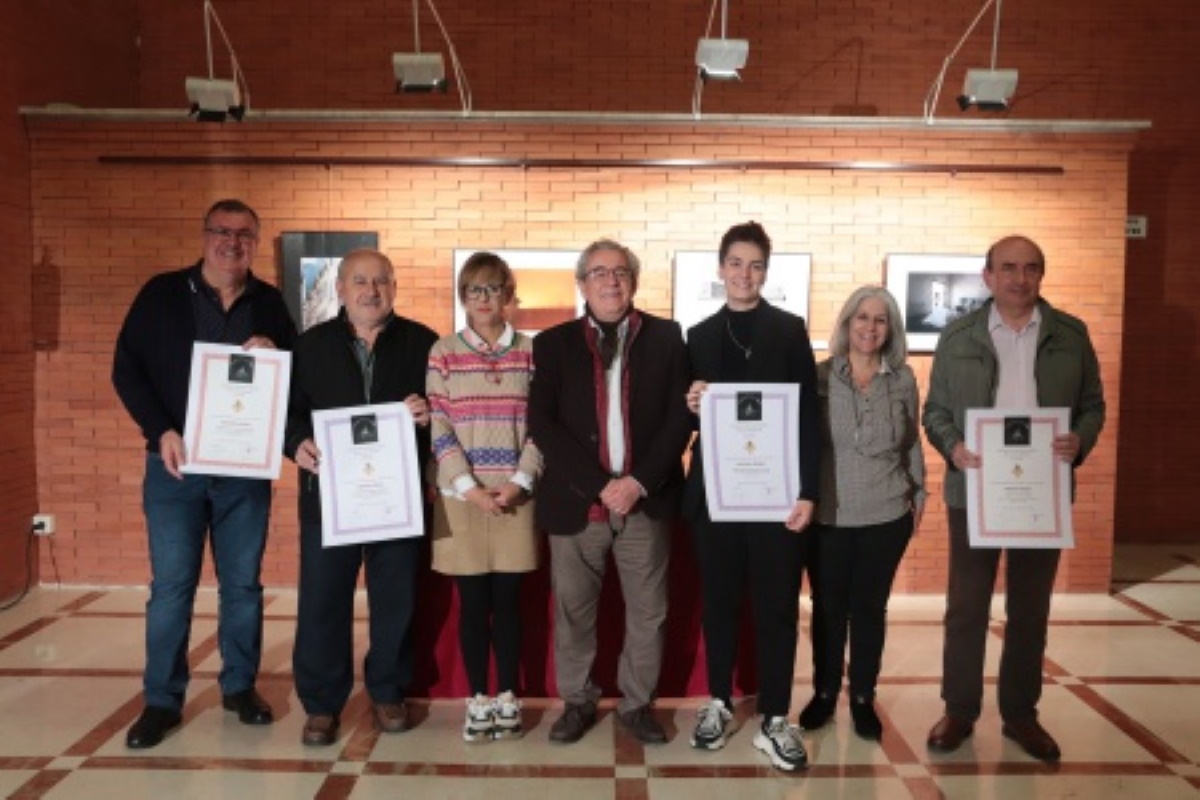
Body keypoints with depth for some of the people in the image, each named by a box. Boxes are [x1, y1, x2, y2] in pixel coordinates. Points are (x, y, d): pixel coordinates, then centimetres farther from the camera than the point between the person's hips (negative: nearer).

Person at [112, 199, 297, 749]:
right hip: (176, 462, -1)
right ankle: (162, 700, 15)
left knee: (243, 581, 9)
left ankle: (240, 686, 24)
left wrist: (274, 354, -13)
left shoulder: (270, 303, 7)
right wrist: (161, 431, -13)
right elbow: (126, 370, -1)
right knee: (171, 584, 2)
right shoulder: (162, 294, 1)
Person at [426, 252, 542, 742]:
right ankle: (478, 700, 18)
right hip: (461, 495, 0)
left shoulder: (530, 351, 5)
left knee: (508, 599, 6)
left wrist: (520, 482, -9)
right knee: (473, 601, 5)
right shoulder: (443, 352, 3)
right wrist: (470, 487, -10)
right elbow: (437, 428, -2)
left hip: (516, 494, 1)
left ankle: (508, 699, 19)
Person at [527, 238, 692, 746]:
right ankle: (577, 702, 29)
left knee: (648, 611, 9)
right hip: (577, 501, 0)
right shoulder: (553, 344, 3)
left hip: (647, 501, 1)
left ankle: (637, 704, 28)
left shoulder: (666, 338, 4)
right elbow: (542, 424, -6)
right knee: (573, 610, 10)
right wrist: (600, 484, -14)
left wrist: (639, 482, -12)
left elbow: (680, 417, -1)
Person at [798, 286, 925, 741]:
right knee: (828, 606, 9)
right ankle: (824, 692, 28)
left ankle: (863, 698, 27)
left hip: (886, 515, 1)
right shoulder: (819, 376, -3)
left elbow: (912, 443, 11)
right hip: (828, 515, -1)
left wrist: (919, 492, 12)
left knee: (870, 607, 10)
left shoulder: (903, 379, 2)